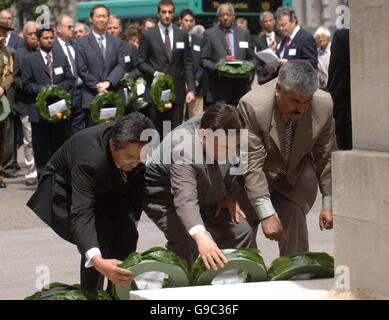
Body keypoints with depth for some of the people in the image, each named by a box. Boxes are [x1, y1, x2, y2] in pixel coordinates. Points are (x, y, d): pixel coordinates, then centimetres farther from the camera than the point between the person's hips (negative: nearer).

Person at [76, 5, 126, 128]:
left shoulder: (117, 42, 15)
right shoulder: (82, 42, 7)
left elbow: (121, 65, 4)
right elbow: (81, 69, 0)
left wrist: (108, 82, -13)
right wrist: (96, 85, -10)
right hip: (92, 98, -2)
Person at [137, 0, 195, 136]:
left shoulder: (182, 35, 11)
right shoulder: (148, 35, 4)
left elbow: (188, 64, 9)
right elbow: (141, 62, 3)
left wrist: (191, 89, 0)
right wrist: (155, 73, -15)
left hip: (177, 92, 2)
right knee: (156, 131, -2)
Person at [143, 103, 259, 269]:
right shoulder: (183, 152, -41)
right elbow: (185, 200, -52)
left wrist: (232, 195, -7)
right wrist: (200, 237, -66)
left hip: (205, 196, 7)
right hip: (164, 197, -7)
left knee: (242, 229, -3)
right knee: (186, 243, -31)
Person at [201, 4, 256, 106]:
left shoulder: (244, 33, 16)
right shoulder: (210, 34, 7)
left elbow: (251, 57, 18)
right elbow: (204, 60, 4)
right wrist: (216, 68, -15)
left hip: (241, 86, 3)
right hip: (220, 86, -2)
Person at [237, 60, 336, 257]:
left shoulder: (323, 104, -20)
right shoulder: (252, 106, -31)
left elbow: (326, 157, -6)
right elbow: (252, 165, -30)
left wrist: (328, 203, -4)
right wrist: (267, 214, -34)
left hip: (297, 178, 2)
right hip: (257, 179, -2)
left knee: (294, 225, -17)